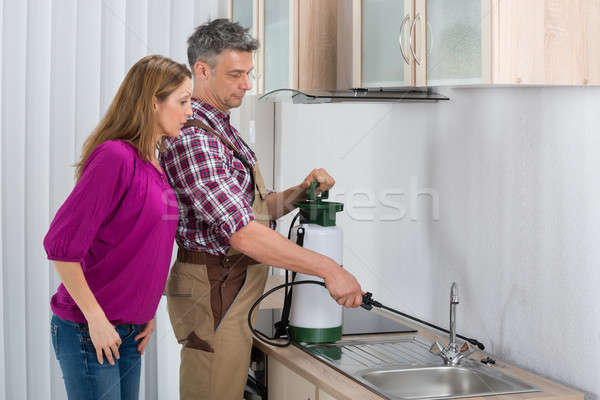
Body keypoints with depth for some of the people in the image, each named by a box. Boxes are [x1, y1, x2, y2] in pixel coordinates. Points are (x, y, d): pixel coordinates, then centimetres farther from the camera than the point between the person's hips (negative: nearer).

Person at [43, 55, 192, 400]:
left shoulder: (153, 164, 9)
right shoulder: (115, 157, -18)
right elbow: (61, 244, -21)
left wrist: (148, 313, 12)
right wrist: (96, 318, -18)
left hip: (129, 332, 8)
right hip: (90, 332, -8)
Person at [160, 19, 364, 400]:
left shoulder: (221, 129, 14)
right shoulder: (192, 139, -20)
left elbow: (256, 208, 18)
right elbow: (242, 233, -28)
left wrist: (300, 192, -2)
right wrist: (329, 269, -27)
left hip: (236, 285, 10)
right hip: (215, 292, -10)